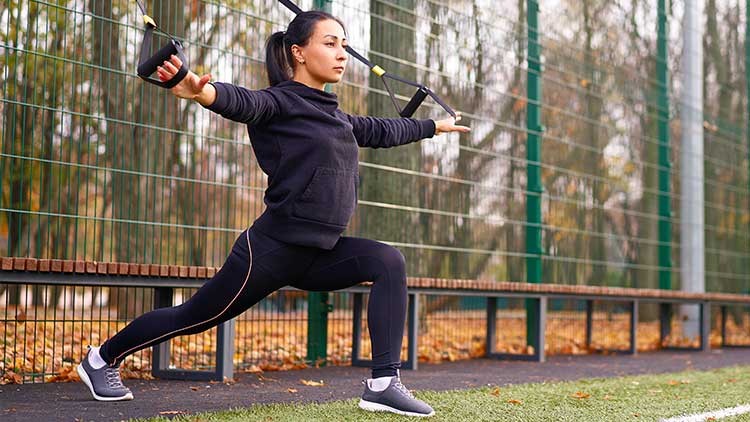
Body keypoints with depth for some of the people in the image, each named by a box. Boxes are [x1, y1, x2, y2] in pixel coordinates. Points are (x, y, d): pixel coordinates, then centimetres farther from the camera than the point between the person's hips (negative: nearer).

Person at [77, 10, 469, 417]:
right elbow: (243, 102, -35)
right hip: (272, 249, -7)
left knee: (389, 262, -12)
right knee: (193, 317, 5)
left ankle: (383, 384, -13)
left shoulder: (336, 116, 13)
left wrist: (434, 125, 45)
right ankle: (101, 359, 28)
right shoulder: (281, 102, -12)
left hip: (319, 253, 7)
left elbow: (382, 130, 32)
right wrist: (202, 91, -58)